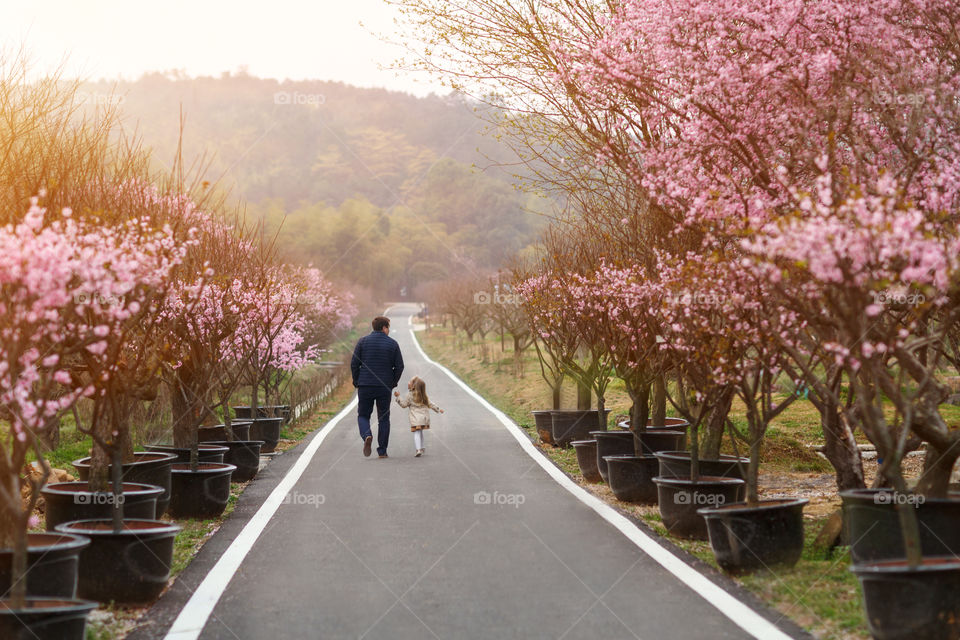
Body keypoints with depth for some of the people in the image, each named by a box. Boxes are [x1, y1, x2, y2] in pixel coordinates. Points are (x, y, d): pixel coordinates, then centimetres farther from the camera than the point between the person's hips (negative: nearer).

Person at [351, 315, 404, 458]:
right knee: (384, 418, 10)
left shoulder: (363, 341, 0)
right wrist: (393, 383, 11)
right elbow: (399, 366, -2)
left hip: (365, 386, 0)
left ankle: (367, 435, -17)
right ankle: (382, 450, 8)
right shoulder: (392, 343, 0)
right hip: (385, 387, 0)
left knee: (363, 415, 12)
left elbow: (354, 363, -3)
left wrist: (356, 382, 8)